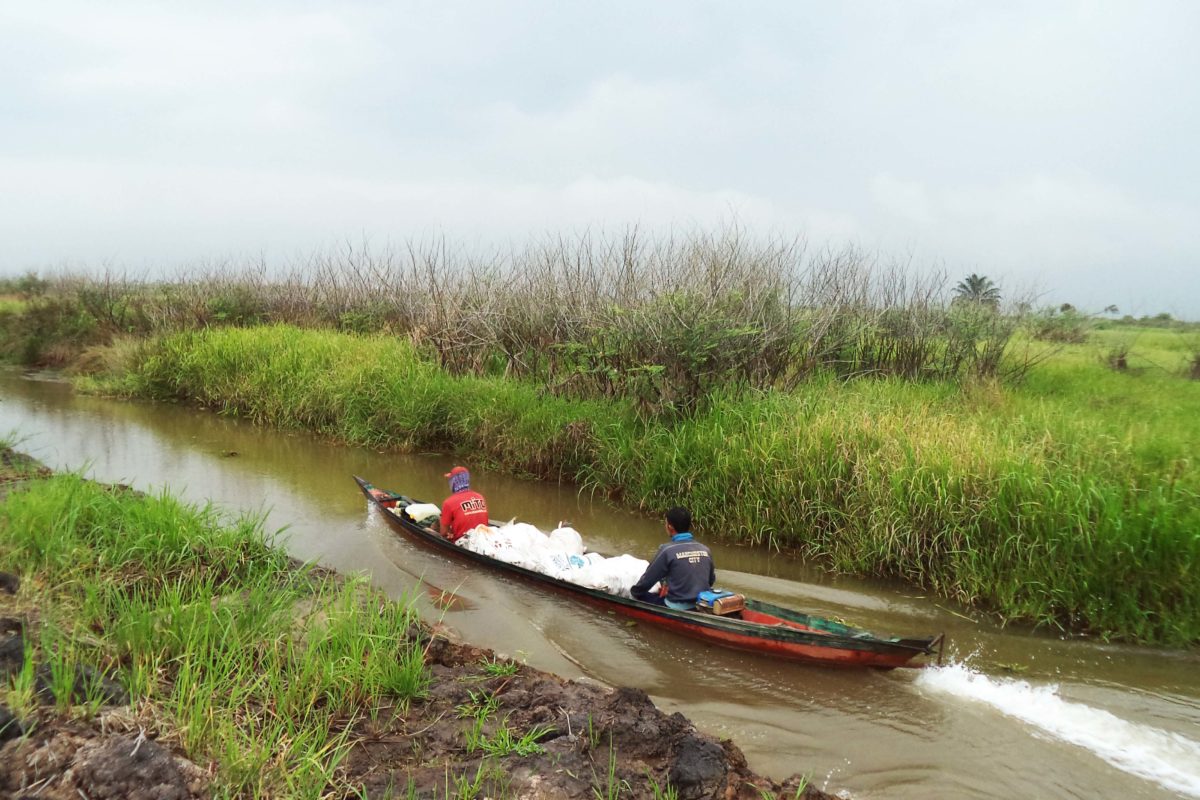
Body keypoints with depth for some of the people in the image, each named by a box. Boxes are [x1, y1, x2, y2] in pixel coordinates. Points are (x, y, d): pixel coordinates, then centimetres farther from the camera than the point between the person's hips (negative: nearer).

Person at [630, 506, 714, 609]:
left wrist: (635, 592, 13)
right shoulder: (705, 550, 0)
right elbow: (711, 580, 12)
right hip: (702, 606, 6)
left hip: (677, 609, -6)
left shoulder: (667, 550, -15)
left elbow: (647, 580, -6)